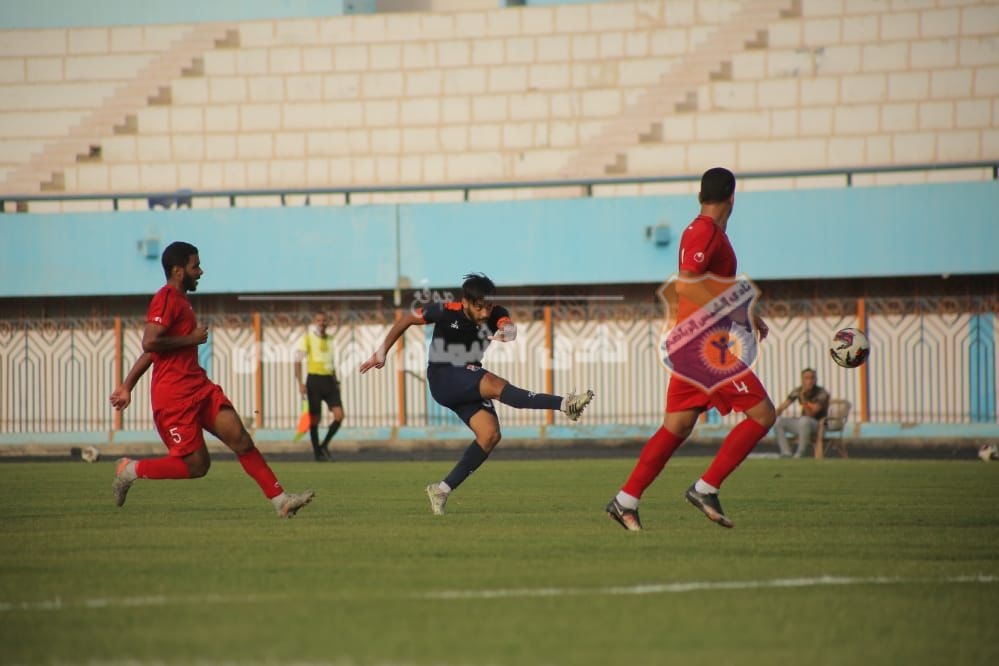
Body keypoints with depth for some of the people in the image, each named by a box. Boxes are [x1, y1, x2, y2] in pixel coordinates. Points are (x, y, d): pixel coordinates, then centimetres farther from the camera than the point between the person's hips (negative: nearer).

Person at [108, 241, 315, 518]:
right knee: (196, 465, -8)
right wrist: (192, 338, -13)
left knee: (241, 440, -4)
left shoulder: (180, 301, 21)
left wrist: (127, 386, 27)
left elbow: (149, 351, 25)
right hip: (175, 396, -9)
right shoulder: (166, 299, -11)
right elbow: (150, 343, -24)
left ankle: (280, 500, -8)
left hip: (199, 388, 9)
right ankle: (130, 470, 8)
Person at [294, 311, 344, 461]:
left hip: (329, 380, 5)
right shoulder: (307, 338, -2)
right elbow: (298, 360, -6)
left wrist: (335, 381, 20)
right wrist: (300, 383, -15)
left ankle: (324, 445, 10)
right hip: (314, 380, -5)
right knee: (314, 419, -1)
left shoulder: (329, 339, 15)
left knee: (339, 415, -7)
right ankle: (317, 452, 9)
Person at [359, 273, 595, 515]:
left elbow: (508, 324, -33)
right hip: (442, 379, -6)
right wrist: (382, 352, 4)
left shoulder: (495, 314, -9)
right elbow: (406, 320, -2)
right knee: (494, 384, -31)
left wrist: (507, 331, -59)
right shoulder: (446, 312, -16)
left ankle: (443, 489, -4)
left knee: (490, 434, -14)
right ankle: (564, 404, -47)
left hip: (469, 382, 6)